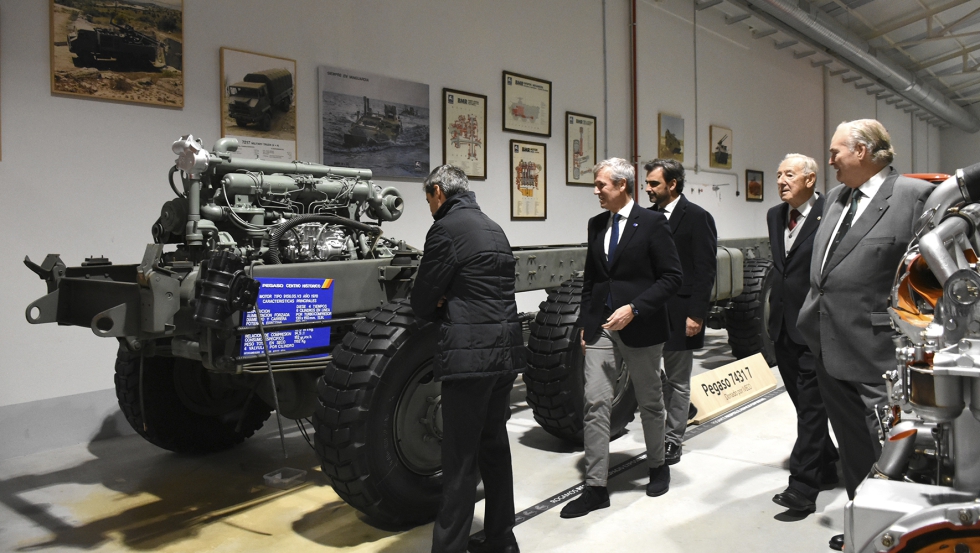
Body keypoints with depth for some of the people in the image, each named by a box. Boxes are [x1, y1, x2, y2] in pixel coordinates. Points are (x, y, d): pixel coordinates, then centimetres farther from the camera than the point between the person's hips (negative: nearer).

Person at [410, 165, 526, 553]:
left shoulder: (445, 230, -9)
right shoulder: (494, 229, 17)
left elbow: (422, 303, -7)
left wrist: (437, 308, 13)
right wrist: (447, 305, 7)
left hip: (470, 354, -8)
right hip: (506, 350, 8)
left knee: (461, 458, -2)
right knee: (495, 446, 16)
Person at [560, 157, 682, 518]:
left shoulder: (652, 223, -7)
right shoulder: (596, 224, 9)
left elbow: (671, 277, -10)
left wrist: (634, 308, -19)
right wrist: (584, 322, 9)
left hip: (640, 327, -4)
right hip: (600, 328, 4)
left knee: (650, 403, 14)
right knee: (595, 404, -2)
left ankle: (658, 466, 37)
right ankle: (595, 487, 5)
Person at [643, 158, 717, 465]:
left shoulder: (697, 217, -7)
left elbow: (706, 270, -10)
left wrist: (696, 314, -15)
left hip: (679, 313, -5)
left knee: (678, 380, 6)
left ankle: (673, 442, 16)